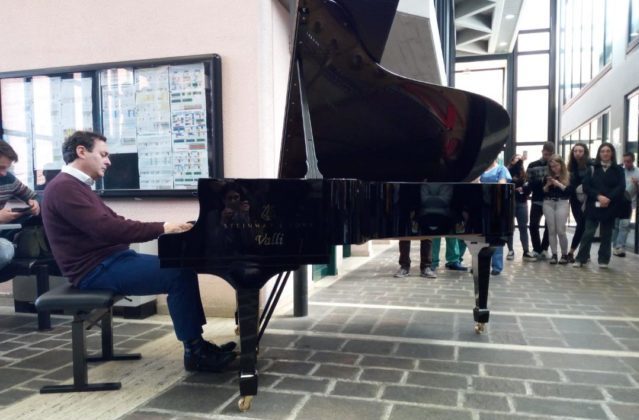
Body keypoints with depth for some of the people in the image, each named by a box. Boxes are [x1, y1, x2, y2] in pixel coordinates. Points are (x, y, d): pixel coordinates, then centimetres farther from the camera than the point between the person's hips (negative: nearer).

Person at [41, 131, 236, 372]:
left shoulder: (76, 186, 20)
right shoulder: (64, 188, -15)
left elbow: (116, 222, 16)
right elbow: (107, 229, -27)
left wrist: (164, 228, 5)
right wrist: (161, 229, -24)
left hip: (112, 260, 10)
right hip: (97, 270, -10)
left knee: (183, 267, 3)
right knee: (178, 275, -20)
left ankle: (197, 342, 6)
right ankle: (194, 352, -9)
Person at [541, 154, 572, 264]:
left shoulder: (568, 176, 1)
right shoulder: (548, 176, 8)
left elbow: (570, 191, -8)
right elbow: (542, 192, 9)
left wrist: (558, 184, -15)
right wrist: (547, 185, -9)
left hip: (562, 203, -3)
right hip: (548, 203, 3)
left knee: (560, 230, -7)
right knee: (551, 230, 2)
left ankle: (565, 254, 7)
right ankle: (554, 254, 7)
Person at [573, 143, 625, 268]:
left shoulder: (618, 170, 6)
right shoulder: (592, 168, 6)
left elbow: (621, 187, -6)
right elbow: (586, 186, -3)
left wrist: (609, 198, -20)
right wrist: (598, 196, -17)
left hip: (610, 208, 1)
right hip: (593, 206, 0)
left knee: (606, 235, 8)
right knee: (588, 233, -2)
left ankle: (603, 260, 18)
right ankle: (580, 259, 4)